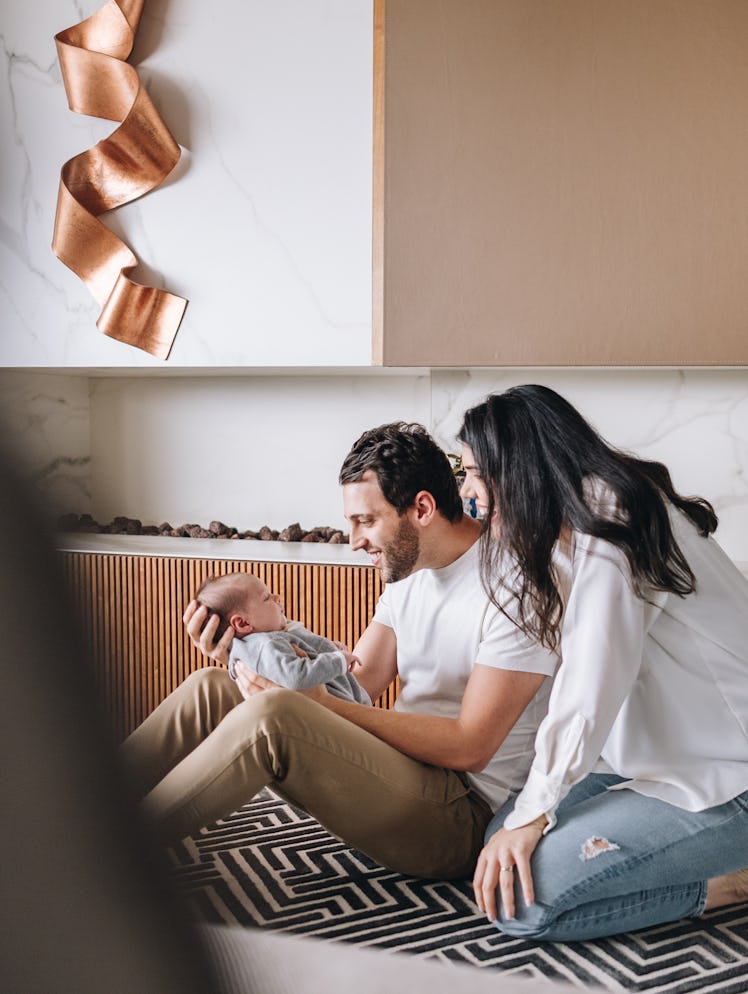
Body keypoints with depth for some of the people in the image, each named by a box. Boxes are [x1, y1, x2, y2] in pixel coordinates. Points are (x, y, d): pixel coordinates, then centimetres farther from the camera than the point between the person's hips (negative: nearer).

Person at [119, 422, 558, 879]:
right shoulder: (407, 570, 10)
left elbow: (469, 748, -21)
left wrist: (324, 705, -24)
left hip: (464, 818, -8)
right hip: (401, 768, 8)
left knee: (272, 715, -29)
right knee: (212, 687, 0)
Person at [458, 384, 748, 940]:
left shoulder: (603, 521, -20)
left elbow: (591, 687, -24)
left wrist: (533, 812, -18)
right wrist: (502, 530, 15)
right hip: (668, 749, 10)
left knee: (520, 898, -16)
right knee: (505, 838, 2)